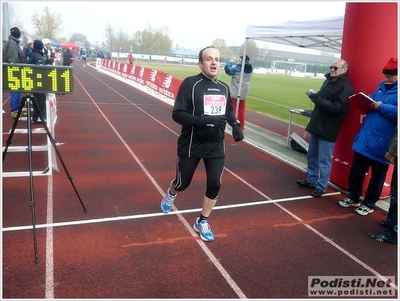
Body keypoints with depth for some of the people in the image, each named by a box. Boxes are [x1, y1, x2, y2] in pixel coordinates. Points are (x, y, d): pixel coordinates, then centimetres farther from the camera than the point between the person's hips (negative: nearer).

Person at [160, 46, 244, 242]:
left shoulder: (224, 88, 4)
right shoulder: (190, 84, -15)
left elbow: (229, 111, 21)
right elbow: (177, 114, -20)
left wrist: (235, 125, 0)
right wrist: (203, 121, -33)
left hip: (216, 146, 4)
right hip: (191, 145, -4)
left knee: (215, 185, 1)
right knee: (183, 183, 12)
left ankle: (202, 222, 24)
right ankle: (171, 194, 50)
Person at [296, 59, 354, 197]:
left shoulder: (346, 87, -13)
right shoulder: (328, 81, 13)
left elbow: (338, 108, -24)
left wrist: (318, 99, -24)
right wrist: (315, 96, 0)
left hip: (328, 129, -9)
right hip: (317, 125, 9)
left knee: (324, 160, -1)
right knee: (312, 155, 17)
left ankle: (321, 186, 11)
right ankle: (311, 179, 31)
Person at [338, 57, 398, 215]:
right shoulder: (381, 87, 12)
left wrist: (382, 107, -22)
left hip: (382, 144, -6)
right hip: (364, 139, 7)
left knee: (377, 176, 10)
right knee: (356, 171, 14)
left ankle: (369, 204, 25)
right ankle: (353, 197, 31)